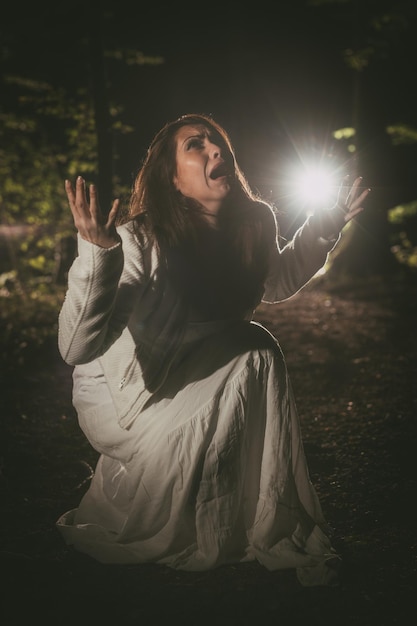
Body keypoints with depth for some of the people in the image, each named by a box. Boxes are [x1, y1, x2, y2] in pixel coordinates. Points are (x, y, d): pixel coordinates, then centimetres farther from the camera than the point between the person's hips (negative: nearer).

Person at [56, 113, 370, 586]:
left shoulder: (251, 225, -12)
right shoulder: (140, 240, -30)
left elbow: (276, 283, 13)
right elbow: (77, 348, -38)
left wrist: (326, 227, 3)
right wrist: (96, 252, -51)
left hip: (179, 379, 6)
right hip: (113, 389, -6)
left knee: (259, 355, -15)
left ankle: (278, 529, -3)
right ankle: (97, 529, 2)